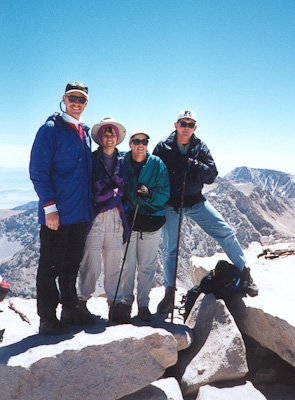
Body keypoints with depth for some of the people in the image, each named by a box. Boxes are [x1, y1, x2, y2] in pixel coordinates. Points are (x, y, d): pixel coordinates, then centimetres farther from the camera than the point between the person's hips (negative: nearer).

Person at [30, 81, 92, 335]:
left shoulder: (85, 132, 16)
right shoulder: (50, 129, -5)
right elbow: (38, 172, -10)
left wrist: (89, 204, 16)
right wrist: (49, 206, -17)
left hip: (81, 213, 7)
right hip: (57, 214, -6)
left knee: (72, 266, 15)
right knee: (50, 266, 2)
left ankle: (70, 311, 28)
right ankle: (48, 319, 14)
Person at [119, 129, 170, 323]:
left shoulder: (157, 164, 2)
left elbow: (164, 192, -1)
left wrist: (149, 195, -21)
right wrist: (124, 206, -9)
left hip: (152, 219, 1)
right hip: (127, 218, 0)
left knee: (147, 266, 7)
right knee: (127, 264, 0)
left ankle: (143, 304, 23)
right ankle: (126, 303, 18)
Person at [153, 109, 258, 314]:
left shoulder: (201, 148, 2)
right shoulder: (163, 147, -3)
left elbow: (211, 176, -4)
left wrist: (194, 164, -20)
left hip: (196, 201, 2)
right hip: (171, 204, -2)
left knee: (226, 233, -4)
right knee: (170, 249, 2)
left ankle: (245, 273, 14)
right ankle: (170, 291, 18)